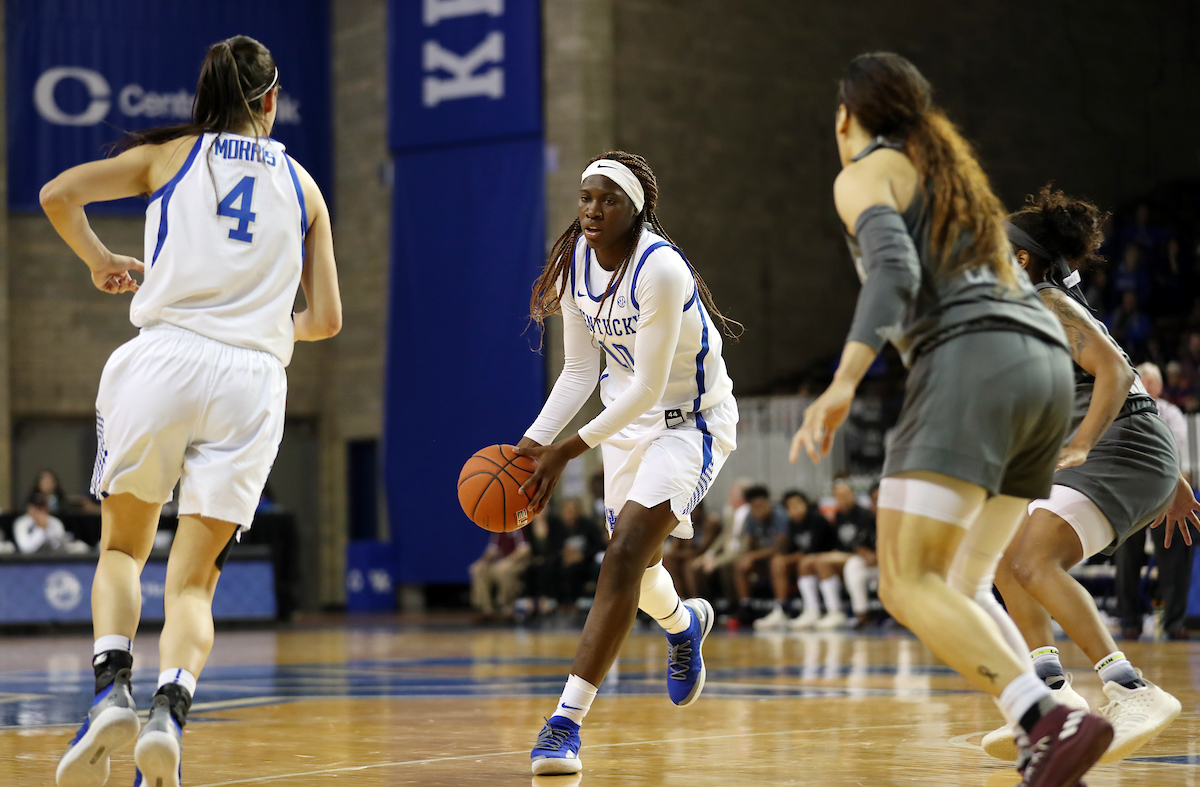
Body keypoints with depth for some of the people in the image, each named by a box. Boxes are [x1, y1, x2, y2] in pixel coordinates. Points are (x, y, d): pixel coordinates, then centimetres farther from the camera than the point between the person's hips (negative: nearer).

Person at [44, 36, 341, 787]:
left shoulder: (171, 155, 12)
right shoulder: (302, 185, 17)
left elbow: (58, 194, 2)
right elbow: (327, 319, 15)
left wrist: (99, 261, 19)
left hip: (166, 359, -1)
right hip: (253, 380, 1)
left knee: (123, 548, 17)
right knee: (193, 581, 5)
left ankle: (112, 689, -8)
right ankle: (170, 713, -22)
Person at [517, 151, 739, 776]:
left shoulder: (660, 270, -28)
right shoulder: (575, 261, -6)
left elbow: (648, 387, -27)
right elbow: (579, 371, 2)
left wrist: (566, 452, -28)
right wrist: (534, 440, -11)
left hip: (692, 422, -7)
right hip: (629, 416, 8)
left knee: (625, 555, -21)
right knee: (633, 565, 19)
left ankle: (567, 722, -23)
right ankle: (683, 623, 56)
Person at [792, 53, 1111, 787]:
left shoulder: (867, 173, 7)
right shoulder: (952, 169, 32)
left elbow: (895, 272, -12)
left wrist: (843, 386, -21)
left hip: (972, 361, -8)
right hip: (1049, 367, 8)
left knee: (909, 585, -14)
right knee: (962, 588, 12)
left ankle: (1051, 721, -33)